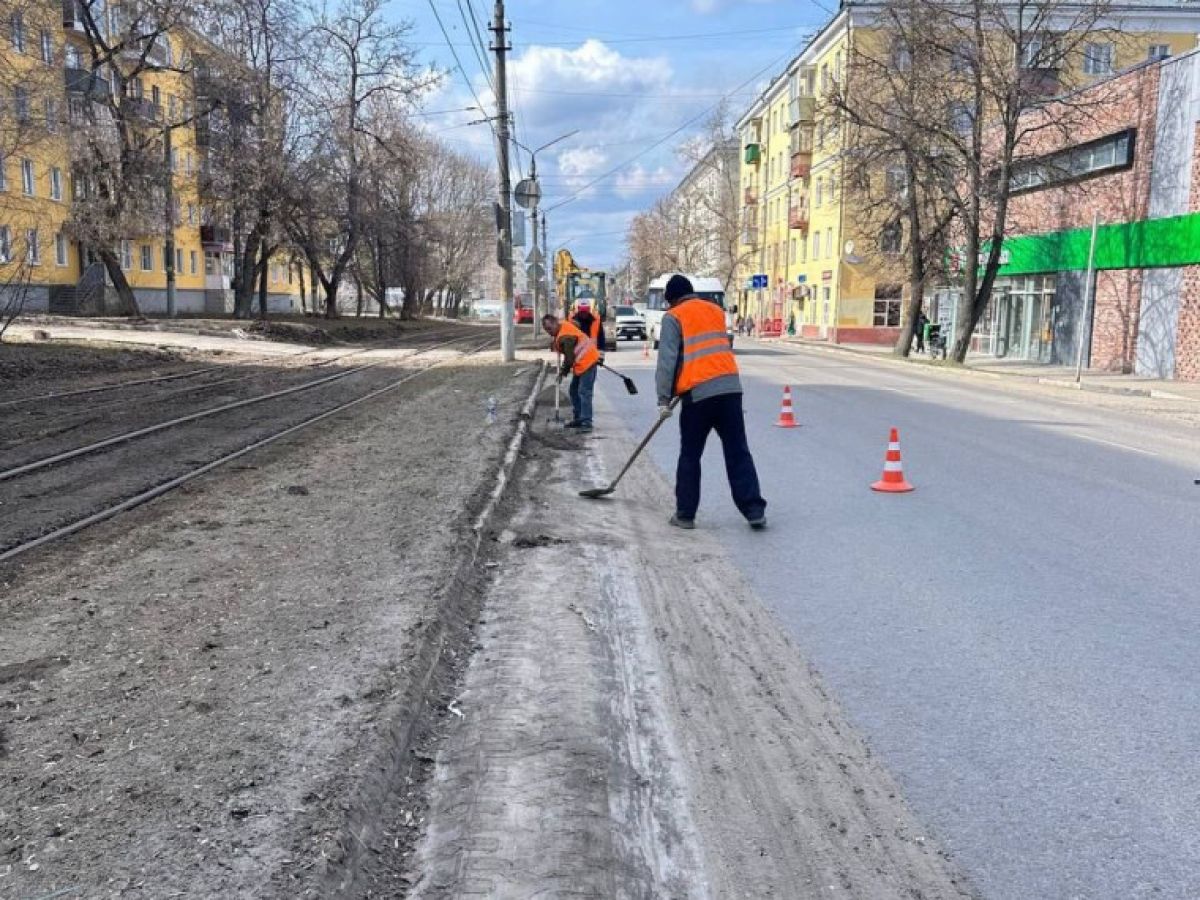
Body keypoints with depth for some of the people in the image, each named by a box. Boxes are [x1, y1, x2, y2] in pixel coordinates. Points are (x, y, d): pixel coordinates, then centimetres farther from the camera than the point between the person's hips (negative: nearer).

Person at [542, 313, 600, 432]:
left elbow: (569, 358, -22)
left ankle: (586, 422, -16)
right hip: (581, 362, 11)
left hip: (587, 362, -11)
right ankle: (579, 418, 23)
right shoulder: (565, 324, 5)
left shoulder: (564, 337, -25)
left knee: (584, 392, -15)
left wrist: (563, 372, -8)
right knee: (574, 390, 16)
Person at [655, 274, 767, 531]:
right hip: (730, 387, 4)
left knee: (690, 456, 8)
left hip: (698, 393, -4)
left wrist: (664, 399, -3)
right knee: (738, 453, 6)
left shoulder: (673, 317, 3)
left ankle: (685, 514, 13)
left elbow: (667, 360, -5)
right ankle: (755, 511, 4)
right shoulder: (715, 310, 20)